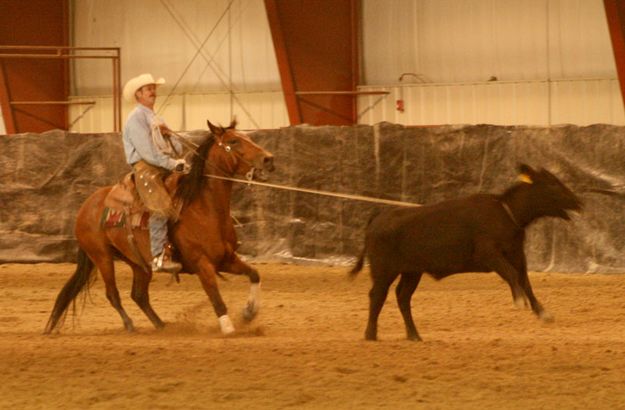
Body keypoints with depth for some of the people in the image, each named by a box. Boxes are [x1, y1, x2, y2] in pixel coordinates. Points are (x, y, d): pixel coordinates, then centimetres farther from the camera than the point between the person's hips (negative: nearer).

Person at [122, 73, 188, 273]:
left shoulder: (157, 120, 27)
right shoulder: (136, 118, -1)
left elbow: (177, 149, 22)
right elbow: (147, 152, -13)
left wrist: (167, 136, 2)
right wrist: (173, 163, -14)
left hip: (166, 169, 9)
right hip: (145, 169, -9)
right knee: (161, 207, -28)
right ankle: (160, 258, -34)